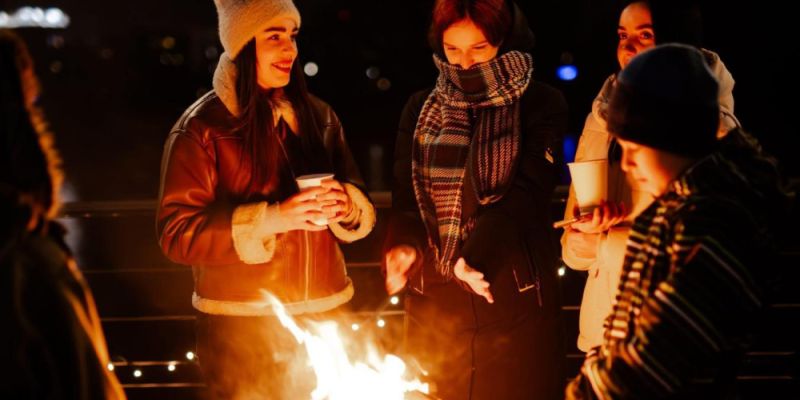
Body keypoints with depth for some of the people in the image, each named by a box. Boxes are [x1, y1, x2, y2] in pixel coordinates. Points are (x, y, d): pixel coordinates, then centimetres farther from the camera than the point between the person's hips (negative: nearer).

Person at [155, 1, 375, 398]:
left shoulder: (318, 116, 8)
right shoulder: (201, 127, -8)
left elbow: (363, 211, 11)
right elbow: (178, 233, -13)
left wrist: (345, 206, -13)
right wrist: (273, 218, -23)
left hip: (323, 319, 5)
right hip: (243, 329, -4)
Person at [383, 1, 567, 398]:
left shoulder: (541, 105, -1)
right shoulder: (421, 108, 10)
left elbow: (525, 194, -13)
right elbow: (405, 194, 6)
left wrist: (475, 256, -28)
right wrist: (404, 245, -16)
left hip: (514, 299, -3)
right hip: (433, 302, 3)